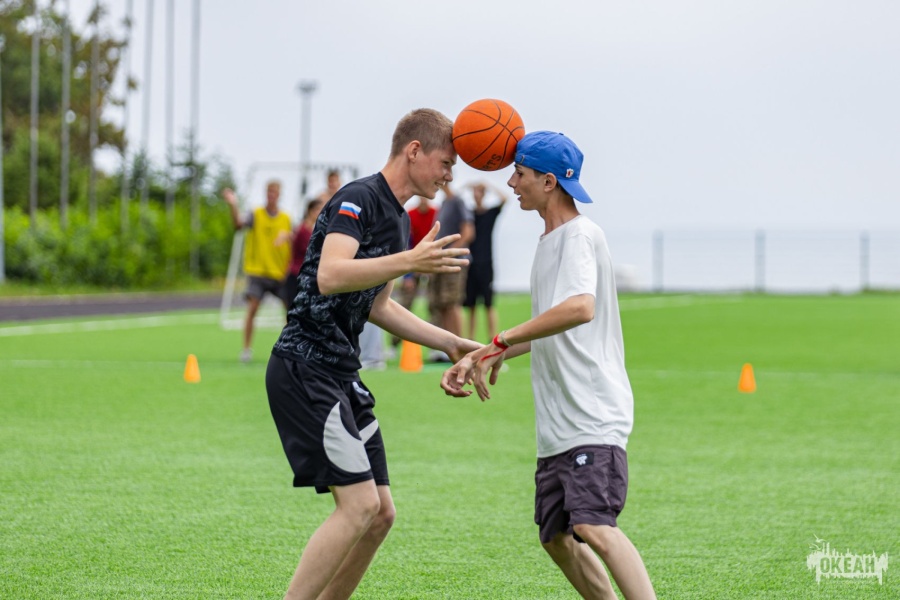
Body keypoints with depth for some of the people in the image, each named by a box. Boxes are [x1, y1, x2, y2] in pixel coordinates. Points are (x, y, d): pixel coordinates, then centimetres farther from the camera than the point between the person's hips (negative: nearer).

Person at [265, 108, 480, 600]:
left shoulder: (401, 221, 17)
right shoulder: (358, 199, -13)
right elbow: (330, 277, -30)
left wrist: (451, 344, 25)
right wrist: (409, 262, -39)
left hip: (341, 375, 10)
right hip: (306, 370, -10)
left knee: (379, 514, 8)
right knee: (359, 504, -16)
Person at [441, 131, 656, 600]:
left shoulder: (581, 235, -11)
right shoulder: (550, 241, 19)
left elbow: (580, 309, -31)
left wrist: (500, 343, -27)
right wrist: (474, 359, 21)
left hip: (594, 418, -10)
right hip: (557, 422, 11)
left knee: (594, 526, -25)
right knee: (557, 538, 14)